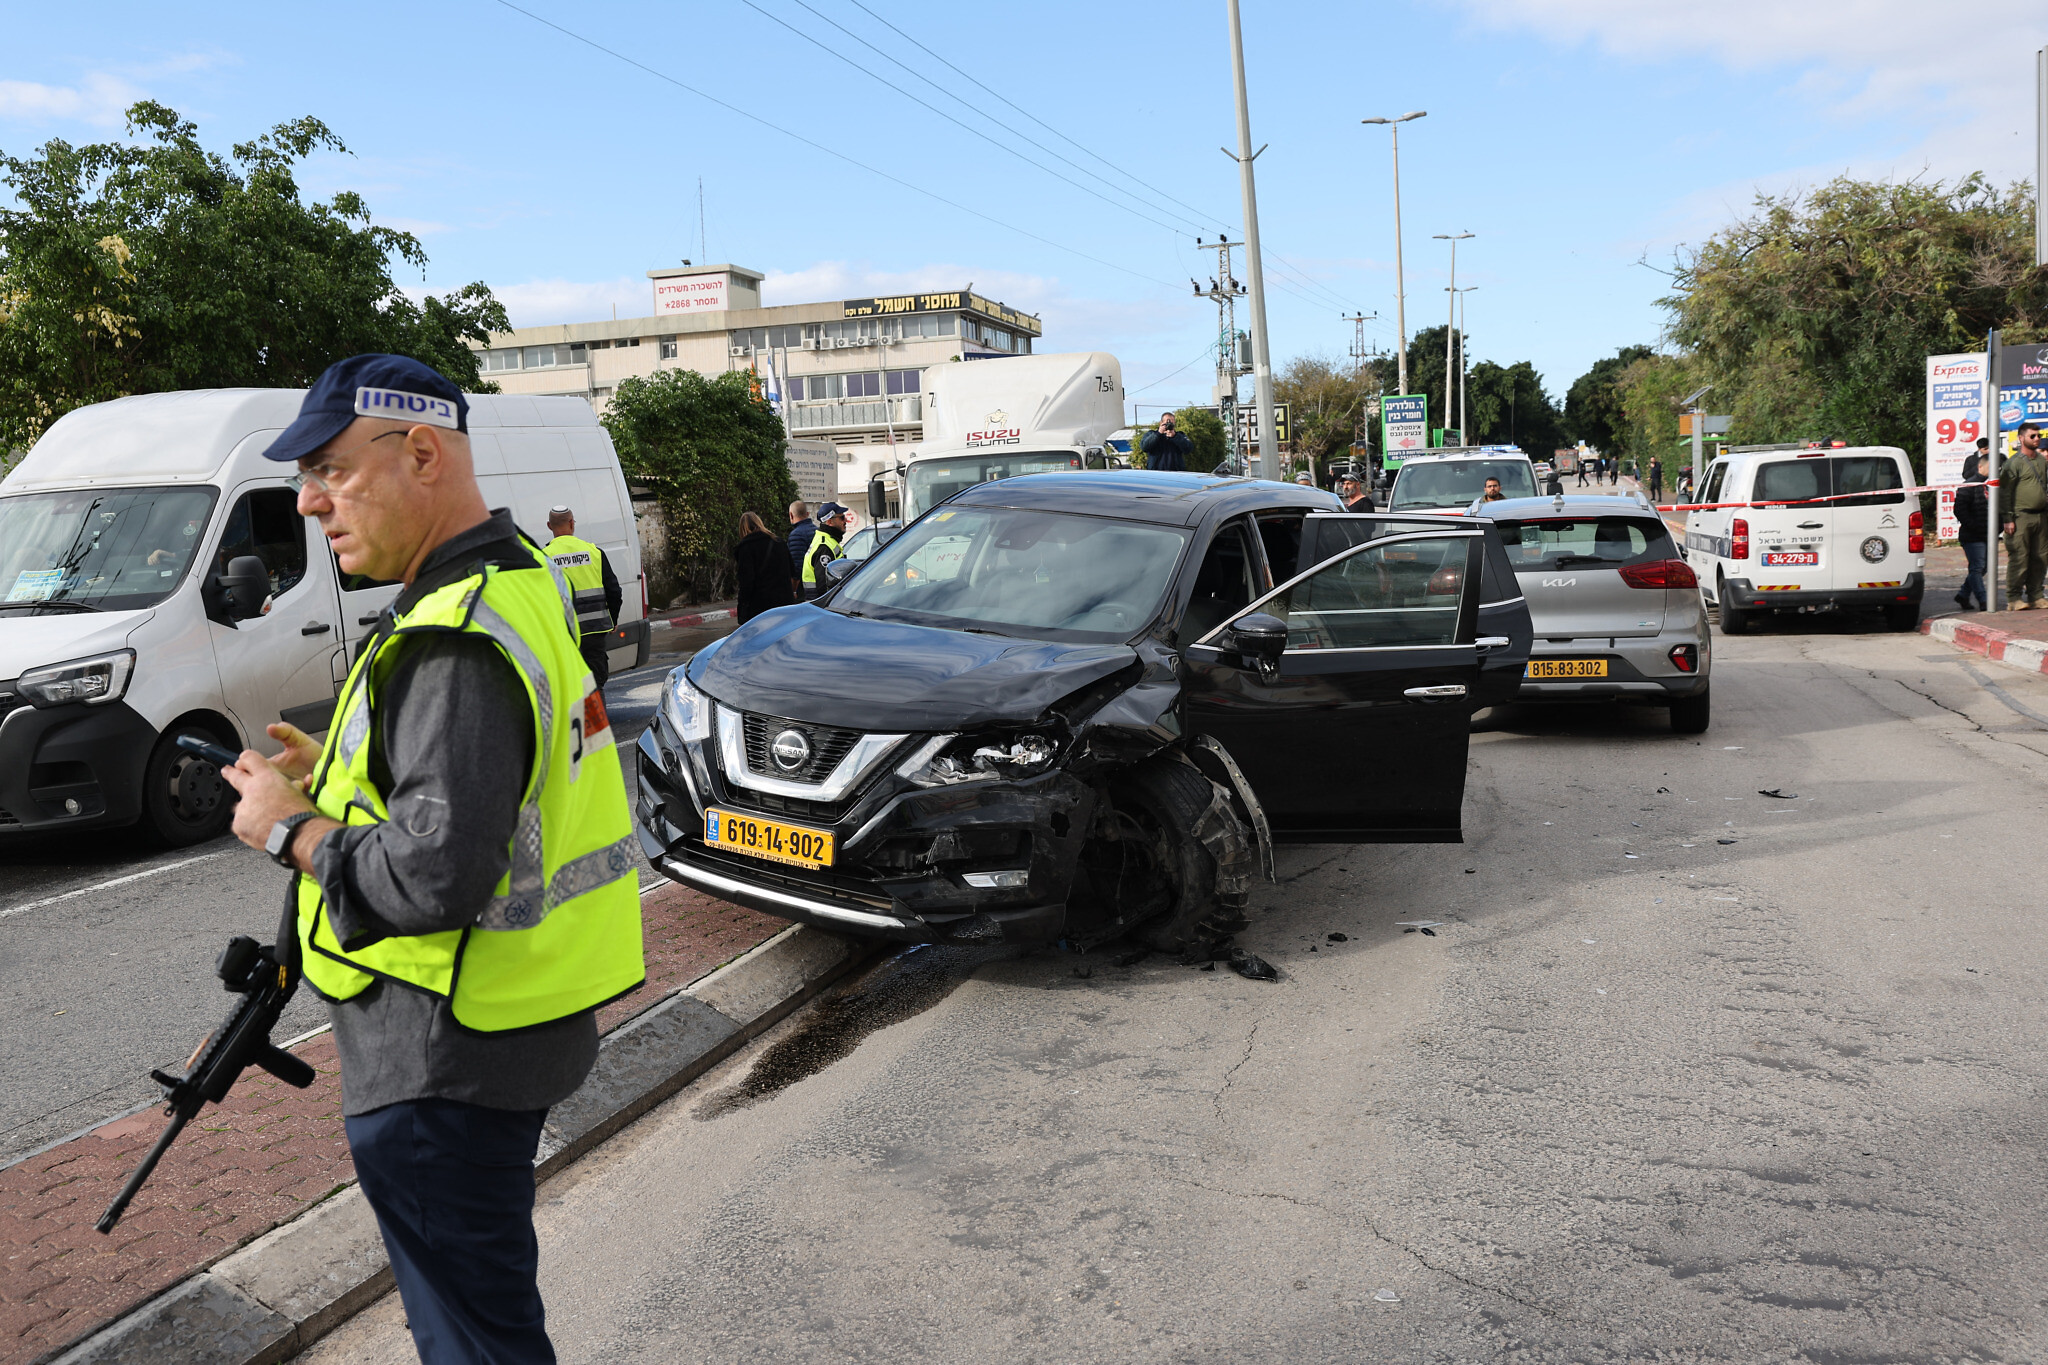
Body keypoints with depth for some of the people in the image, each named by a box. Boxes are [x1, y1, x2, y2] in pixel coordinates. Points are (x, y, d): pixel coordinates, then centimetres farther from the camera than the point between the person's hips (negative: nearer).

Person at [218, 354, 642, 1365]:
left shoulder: (455, 645, -25)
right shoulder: (519, 579, 8)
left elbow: (436, 875, -30)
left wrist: (291, 829, -14)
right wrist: (336, 777, 9)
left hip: (445, 1062, -10)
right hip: (511, 1027, 10)